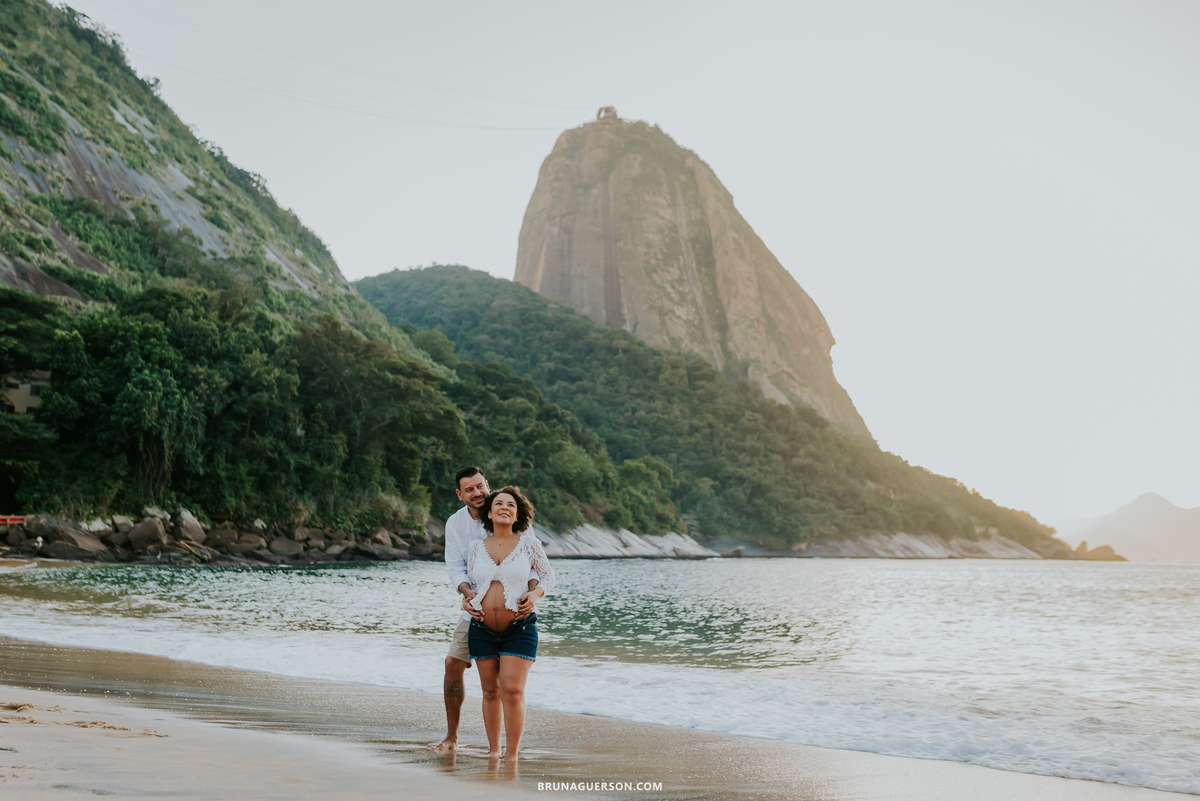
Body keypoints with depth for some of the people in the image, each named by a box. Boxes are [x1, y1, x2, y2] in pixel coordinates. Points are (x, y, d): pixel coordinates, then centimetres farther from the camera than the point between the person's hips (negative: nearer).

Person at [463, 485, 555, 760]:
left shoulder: (528, 543, 1)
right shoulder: (476, 547, 7)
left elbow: (549, 576, 10)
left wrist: (535, 594, -8)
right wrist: (466, 602, -1)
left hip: (519, 629, -3)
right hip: (482, 631, 3)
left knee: (512, 691, -10)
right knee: (490, 691, 10)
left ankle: (511, 756, -1)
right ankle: (493, 751, 22)